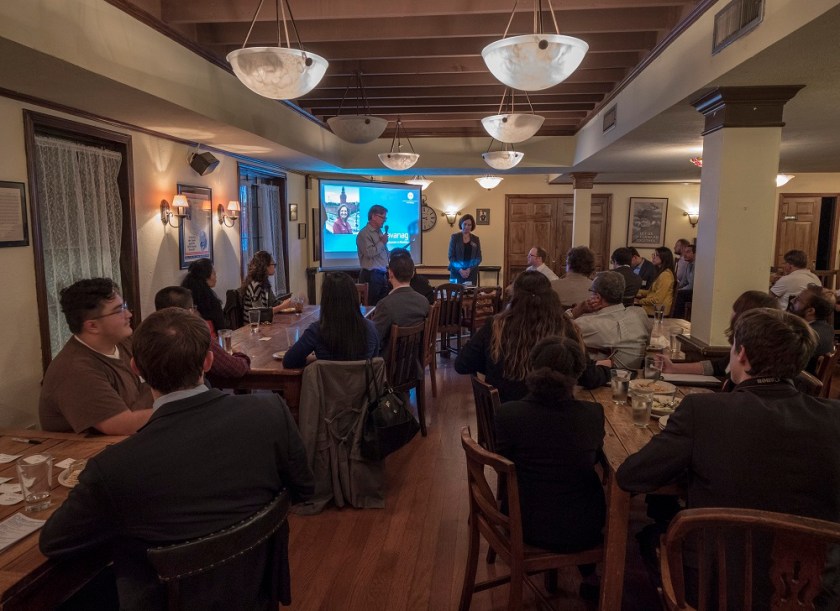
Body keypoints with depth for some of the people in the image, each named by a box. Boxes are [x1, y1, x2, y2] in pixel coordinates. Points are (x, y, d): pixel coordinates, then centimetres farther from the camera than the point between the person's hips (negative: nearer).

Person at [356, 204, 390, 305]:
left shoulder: (379, 232, 19)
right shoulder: (364, 234, -10)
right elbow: (370, 253, -22)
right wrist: (382, 242, -11)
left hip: (382, 274, 9)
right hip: (371, 275, -8)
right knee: (372, 305, -7)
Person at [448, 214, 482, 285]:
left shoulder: (476, 239, 9)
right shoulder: (455, 237, 3)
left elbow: (478, 258, 6)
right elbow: (451, 256, -2)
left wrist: (469, 269, -10)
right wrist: (460, 270, -14)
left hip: (471, 273, 2)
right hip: (457, 272, -2)